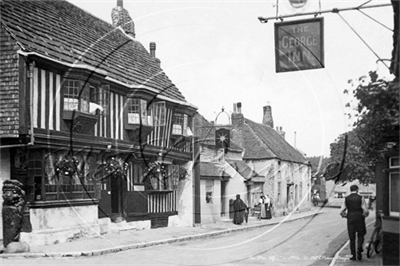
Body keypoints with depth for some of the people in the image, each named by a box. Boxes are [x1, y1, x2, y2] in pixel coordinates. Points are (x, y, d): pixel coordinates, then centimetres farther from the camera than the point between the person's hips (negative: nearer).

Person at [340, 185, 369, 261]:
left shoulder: (346, 199, 2)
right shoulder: (361, 198, -3)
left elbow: (341, 212, 0)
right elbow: (366, 211, -8)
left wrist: (345, 216, 19)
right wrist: (364, 215, 13)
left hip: (350, 220, 1)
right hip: (360, 219, -1)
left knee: (352, 238, 11)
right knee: (360, 236, 16)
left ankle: (353, 255, 12)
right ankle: (359, 249, -7)